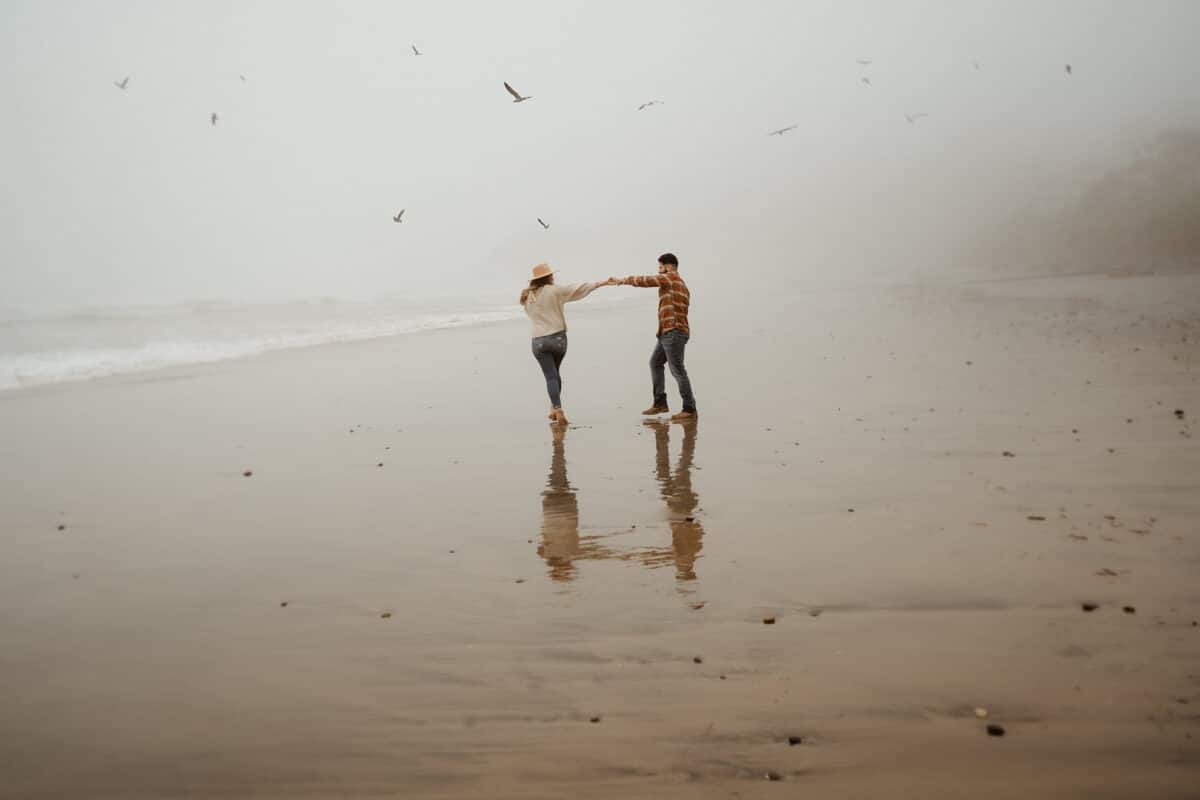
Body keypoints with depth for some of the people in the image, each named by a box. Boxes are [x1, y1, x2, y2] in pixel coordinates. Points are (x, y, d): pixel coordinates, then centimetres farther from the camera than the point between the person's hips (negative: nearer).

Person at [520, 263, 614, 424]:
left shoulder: (527, 298, 6)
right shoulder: (554, 291, -5)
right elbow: (577, 289, -7)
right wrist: (601, 283, -6)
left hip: (539, 341, 1)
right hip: (557, 338, -1)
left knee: (551, 376, 0)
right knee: (555, 373, 20)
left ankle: (557, 410, -15)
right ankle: (554, 408, 22)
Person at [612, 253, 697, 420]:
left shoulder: (671, 277, -6)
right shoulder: (682, 286, 21)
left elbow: (645, 280, -7)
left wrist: (623, 280, 5)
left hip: (673, 333, -10)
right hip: (668, 333, 10)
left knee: (677, 370, -9)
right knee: (655, 363, 17)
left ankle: (689, 409, -6)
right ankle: (660, 403, 19)